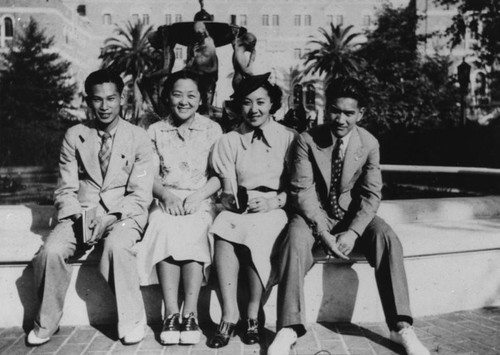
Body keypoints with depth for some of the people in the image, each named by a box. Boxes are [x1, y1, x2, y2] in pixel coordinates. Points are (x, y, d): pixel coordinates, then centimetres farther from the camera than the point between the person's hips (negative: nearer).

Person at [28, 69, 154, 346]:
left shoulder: (139, 138, 0)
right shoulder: (74, 136, 7)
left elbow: (141, 194, -5)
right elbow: (66, 189, 5)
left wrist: (109, 218, -19)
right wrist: (79, 216, -15)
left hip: (125, 214, -2)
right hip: (80, 214, 2)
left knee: (116, 246, -35)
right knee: (51, 250, -26)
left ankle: (132, 321, -16)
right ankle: (46, 324, -2)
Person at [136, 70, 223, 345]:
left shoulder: (212, 130, 8)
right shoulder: (155, 131, 12)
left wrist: (197, 196, -15)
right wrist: (166, 194, -13)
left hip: (201, 201, -1)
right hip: (166, 200, 1)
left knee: (194, 233, -33)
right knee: (165, 229, -32)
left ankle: (190, 313, -28)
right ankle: (171, 314, -28)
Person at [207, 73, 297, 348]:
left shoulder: (289, 138, 9)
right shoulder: (229, 141, 13)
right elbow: (227, 187, 5)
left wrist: (275, 201, -12)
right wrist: (232, 197, -16)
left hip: (274, 210, -1)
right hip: (238, 210, 2)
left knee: (256, 234, -35)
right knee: (223, 232, -33)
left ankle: (252, 315, -20)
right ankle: (229, 313, -27)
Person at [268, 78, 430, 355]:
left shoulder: (369, 143, -5)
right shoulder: (307, 140, -10)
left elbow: (371, 194, -6)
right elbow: (303, 191, -13)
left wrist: (352, 232, -22)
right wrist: (323, 232, -26)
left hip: (353, 214, 2)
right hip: (314, 213, -1)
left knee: (388, 240, -26)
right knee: (295, 240, -33)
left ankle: (401, 327, -20)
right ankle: (289, 328, -30)